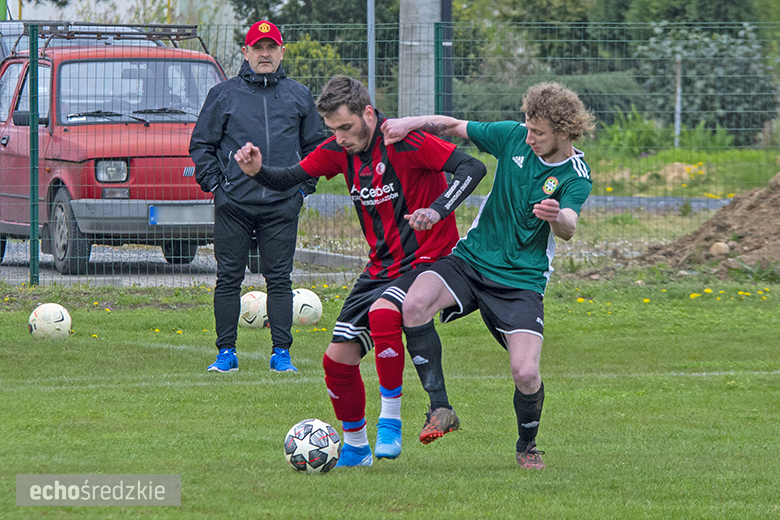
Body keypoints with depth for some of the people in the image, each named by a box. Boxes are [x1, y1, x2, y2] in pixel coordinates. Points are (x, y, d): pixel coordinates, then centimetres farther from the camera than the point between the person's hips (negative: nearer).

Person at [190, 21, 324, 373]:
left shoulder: (299, 97, 11)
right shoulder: (223, 95, 6)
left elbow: (316, 145, 19)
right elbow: (201, 145, 10)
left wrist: (304, 185, 9)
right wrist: (215, 183, -1)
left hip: (282, 207, 1)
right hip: (233, 204, -1)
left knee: (279, 279, 0)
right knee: (228, 279, 1)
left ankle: (281, 353, 4)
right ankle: (226, 352, 7)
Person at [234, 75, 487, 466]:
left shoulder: (404, 141, -19)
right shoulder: (341, 149, 1)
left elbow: (472, 168, -23)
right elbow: (289, 178, 7)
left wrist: (437, 210, -37)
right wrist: (258, 171, -14)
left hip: (427, 260, -7)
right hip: (380, 267, 7)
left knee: (382, 313, -36)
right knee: (338, 359, 2)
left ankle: (390, 420, -20)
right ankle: (355, 447, 24)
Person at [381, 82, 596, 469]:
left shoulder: (575, 178, -11)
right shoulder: (514, 136, -1)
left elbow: (568, 229, -29)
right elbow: (453, 126, 11)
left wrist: (557, 217, -53)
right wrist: (409, 124, -7)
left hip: (521, 281, -3)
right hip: (470, 258, 3)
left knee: (526, 374, -18)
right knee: (414, 305, -27)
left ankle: (527, 445, 15)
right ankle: (439, 408, -18)